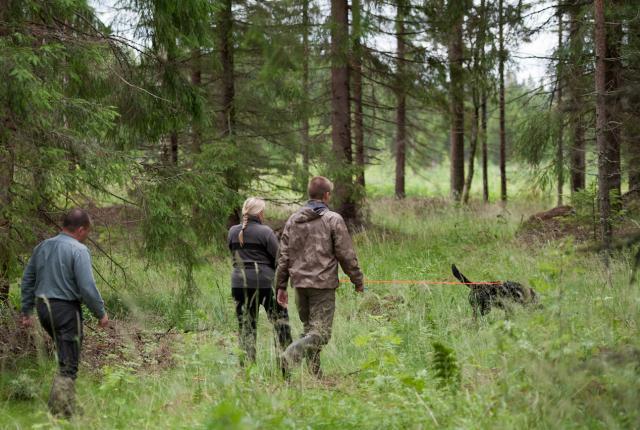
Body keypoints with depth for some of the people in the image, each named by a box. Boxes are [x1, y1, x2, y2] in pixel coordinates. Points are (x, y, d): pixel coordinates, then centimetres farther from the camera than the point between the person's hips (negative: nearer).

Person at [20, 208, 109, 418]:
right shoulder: (78, 250, -13)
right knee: (68, 365, 0)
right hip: (66, 309, -7)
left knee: (65, 358, 22)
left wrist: (26, 310, 21)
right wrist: (101, 313, -6)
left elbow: (27, 280, 15)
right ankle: (61, 413, -1)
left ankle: (66, 405, 24)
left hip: (43, 308, 7)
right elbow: (87, 287, -18)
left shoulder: (42, 247, 10)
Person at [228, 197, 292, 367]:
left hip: (239, 282, 4)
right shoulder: (265, 232, -9)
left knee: (246, 325, 7)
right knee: (280, 319, 7)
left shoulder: (233, 232, 5)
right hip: (265, 281, -4)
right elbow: (278, 257, -8)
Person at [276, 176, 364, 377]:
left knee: (309, 329, 16)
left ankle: (315, 374, 14)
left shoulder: (293, 220, 10)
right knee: (320, 333, -7)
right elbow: (346, 255, -5)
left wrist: (281, 286, 15)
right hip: (323, 285, -6)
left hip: (300, 284, 6)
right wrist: (358, 281, 6)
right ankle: (290, 355, -29)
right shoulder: (333, 219, -5)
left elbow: (284, 256, 10)